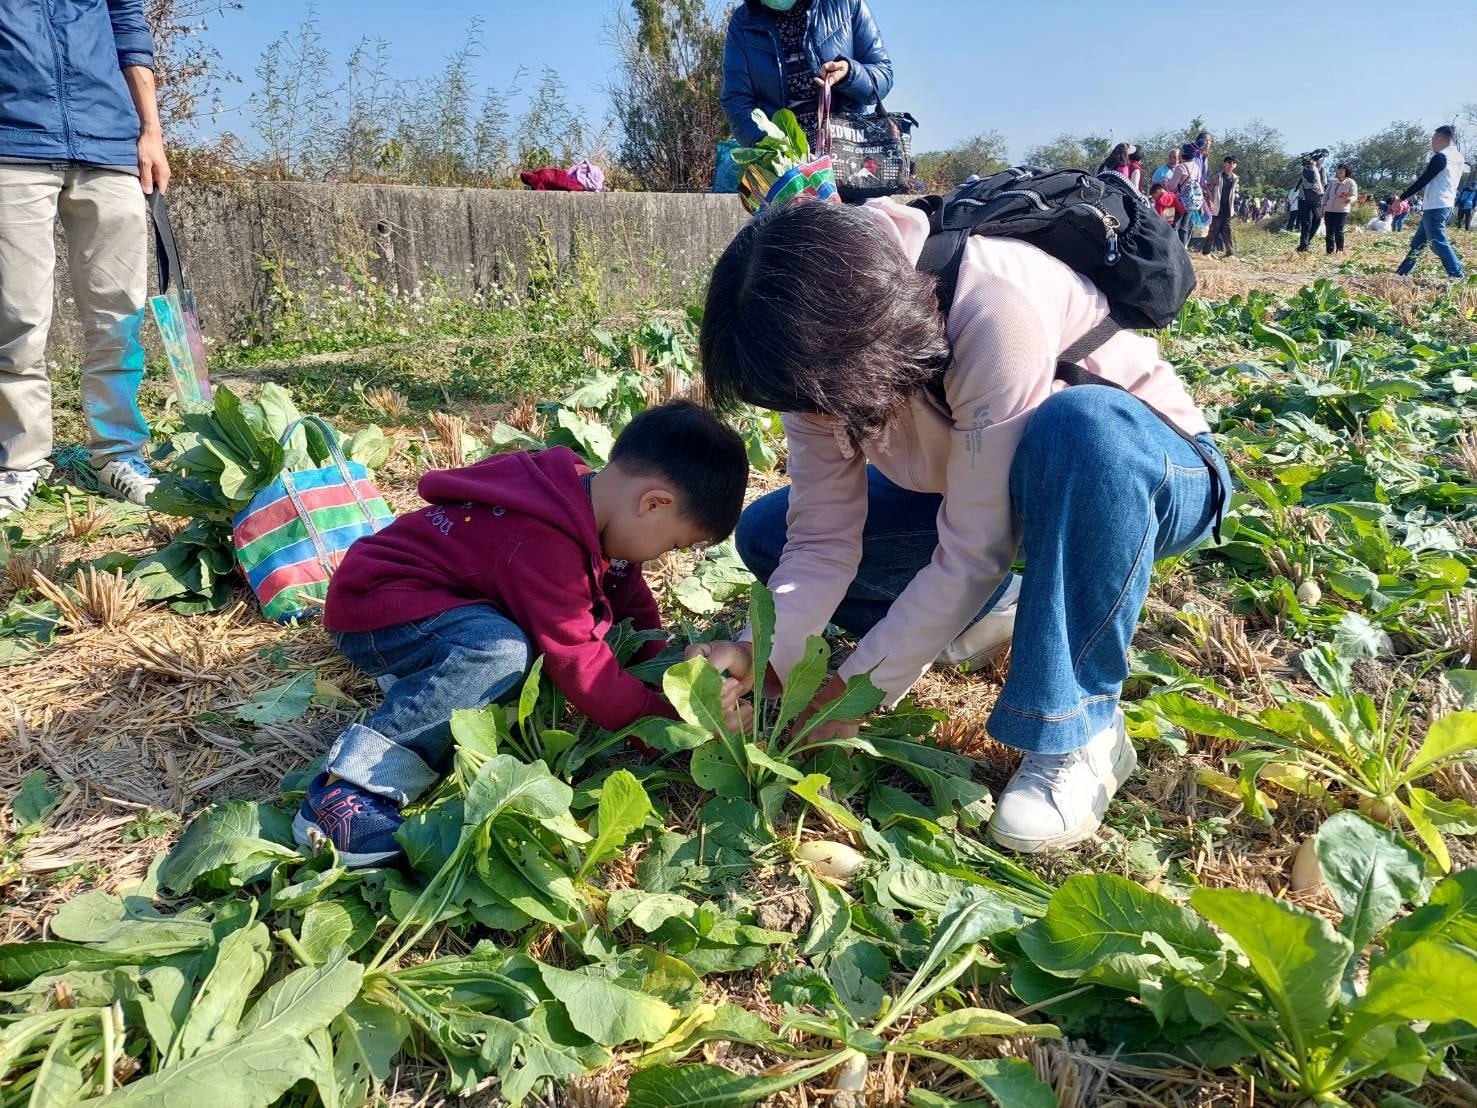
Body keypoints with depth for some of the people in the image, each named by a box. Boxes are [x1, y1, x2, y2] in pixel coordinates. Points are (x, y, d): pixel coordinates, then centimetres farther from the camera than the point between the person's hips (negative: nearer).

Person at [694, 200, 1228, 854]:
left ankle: (1076, 734, -26)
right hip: (970, 487, 6)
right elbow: (823, 539, -16)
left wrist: (856, 688, -27)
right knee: (766, 535, -7)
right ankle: (969, 613, 9)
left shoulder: (996, 311, -37)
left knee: (1078, 428, -42)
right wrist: (761, 656, -32)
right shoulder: (821, 344, -17)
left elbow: (975, 549, -33)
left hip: (1148, 475, -5)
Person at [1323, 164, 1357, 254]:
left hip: (1342, 211, -5)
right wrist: (1323, 206, 8)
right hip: (1329, 210, 5)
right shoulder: (1333, 181, 12)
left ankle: (1339, 251, -8)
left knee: (1338, 231, -13)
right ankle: (1330, 251, 10)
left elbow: (1354, 196, -9)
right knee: (1329, 232, 4)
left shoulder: (1351, 183, -2)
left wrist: (1348, 199, -31)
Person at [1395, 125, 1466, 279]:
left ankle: (1458, 276, -14)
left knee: (1438, 243, -10)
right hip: (1445, 206, 10)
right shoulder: (1458, 158, 14)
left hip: (1435, 207, -10)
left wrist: (1401, 198, -8)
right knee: (1418, 241, 15)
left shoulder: (1441, 157, -13)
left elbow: (1422, 180, -14)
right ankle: (1402, 273, 19)